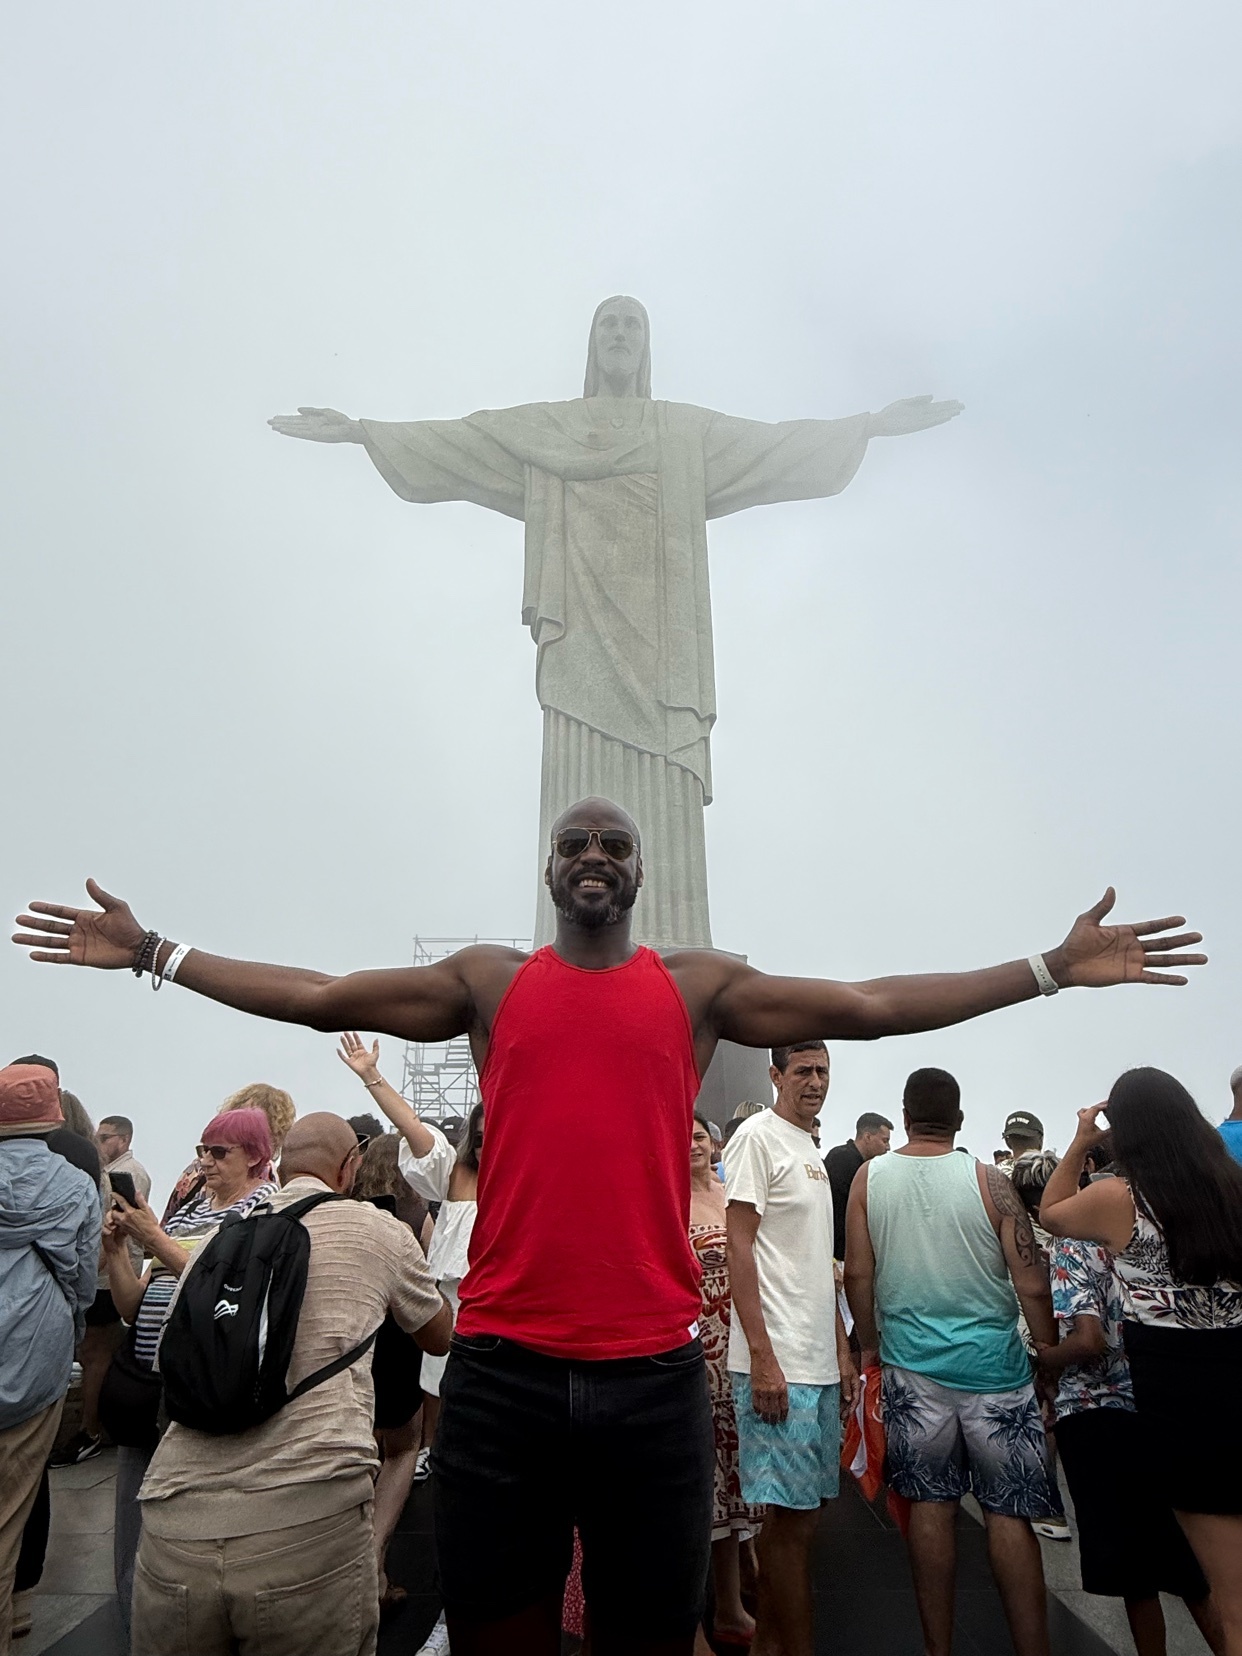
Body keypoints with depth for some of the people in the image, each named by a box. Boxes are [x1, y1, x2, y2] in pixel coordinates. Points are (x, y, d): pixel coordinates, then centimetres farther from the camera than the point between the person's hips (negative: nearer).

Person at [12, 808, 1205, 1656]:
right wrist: (154, 954, 8)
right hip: (500, 1365, 0)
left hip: (653, 1370, 0)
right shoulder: (488, 979, 4)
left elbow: (872, 1006, 1)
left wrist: (1052, 968, -1)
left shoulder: (699, 986, 3)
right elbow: (317, 998, 6)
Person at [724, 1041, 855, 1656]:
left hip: (819, 1363, 9)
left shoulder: (813, 1152, 16)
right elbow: (739, 1248, -16)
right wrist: (762, 1356, -19)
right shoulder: (757, 1137, -11)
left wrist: (842, 1350, 17)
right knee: (793, 1515, -1)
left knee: (796, 1508, 16)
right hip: (777, 1363, -9)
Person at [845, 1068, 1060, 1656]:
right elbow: (1031, 1285, -8)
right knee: (1009, 1512, 10)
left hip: (911, 1365, 2)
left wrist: (870, 1344, 14)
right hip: (993, 1365, -2)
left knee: (930, 1504, 13)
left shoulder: (869, 1178, -4)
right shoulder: (988, 1181, -10)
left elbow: (857, 1274, -1)